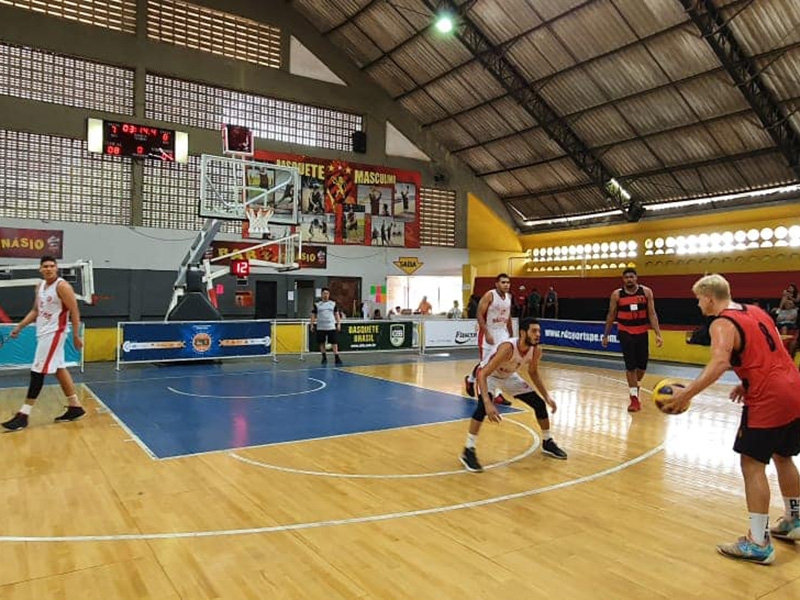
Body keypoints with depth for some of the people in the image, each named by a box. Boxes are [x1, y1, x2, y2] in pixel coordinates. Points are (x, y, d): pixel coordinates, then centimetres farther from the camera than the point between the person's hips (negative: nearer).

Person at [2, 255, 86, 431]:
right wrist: (19, 326, 11)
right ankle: (75, 407, 18)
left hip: (54, 333, -9)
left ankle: (23, 415, -4)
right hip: (44, 333, 9)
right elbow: (35, 310, 21)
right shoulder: (40, 287, 11)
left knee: (37, 371, -8)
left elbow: (74, 311, -14)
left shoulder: (62, 286, -14)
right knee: (59, 370, 11)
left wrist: (76, 335, -16)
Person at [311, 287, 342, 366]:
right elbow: (313, 315, 7)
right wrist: (312, 324, 0)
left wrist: (338, 323, 2)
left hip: (331, 327, 0)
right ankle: (324, 358, 21)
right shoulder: (317, 304, 4)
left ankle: (336, 358, -4)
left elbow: (337, 314, 10)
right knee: (322, 343, 7)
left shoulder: (333, 304, 7)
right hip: (320, 327, 1)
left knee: (334, 342, -6)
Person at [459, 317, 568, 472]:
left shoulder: (536, 350, -20)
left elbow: (533, 372, 3)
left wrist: (547, 396, -2)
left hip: (509, 376, 6)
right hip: (489, 375, -6)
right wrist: (488, 404, -51)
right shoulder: (507, 348, -40)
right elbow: (482, 374, -42)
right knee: (484, 406, -33)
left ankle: (547, 443, 29)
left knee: (539, 403, 3)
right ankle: (468, 451, -21)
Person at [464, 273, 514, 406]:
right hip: (489, 332, -6)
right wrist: (487, 334, -24)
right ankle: (470, 380, 30)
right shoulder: (489, 295, -16)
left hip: (502, 332, 6)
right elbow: (480, 315, -18)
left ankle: (497, 394, 4)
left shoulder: (509, 297, 5)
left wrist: (511, 335, 14)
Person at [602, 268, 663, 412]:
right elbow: (611, 315, 3)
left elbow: (652, 314, -5)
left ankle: (635, 388, 37)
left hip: (642, 333, 2)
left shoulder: (646, 292, -5)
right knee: (630, 366, -5)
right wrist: (605, 335, 4)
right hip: (626, 333, -2)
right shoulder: (616, 294, -6)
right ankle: (634, 397, 2)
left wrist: (658, 334, -13)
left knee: (642, 365, 9)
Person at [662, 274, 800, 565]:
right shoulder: (756, 312, 16)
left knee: (752, 465, -1)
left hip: (767, 401, -9)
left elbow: (719, 362, -29)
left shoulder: (722, 324, -11)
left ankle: (758, 543, 3)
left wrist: (687, 393, -31)